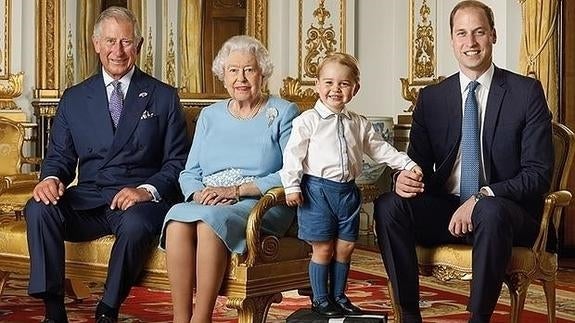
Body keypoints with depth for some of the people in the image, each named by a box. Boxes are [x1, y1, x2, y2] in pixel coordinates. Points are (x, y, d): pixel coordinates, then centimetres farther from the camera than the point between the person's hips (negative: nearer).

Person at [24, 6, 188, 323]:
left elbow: (177, 162, 4)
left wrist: (148, 190, -16)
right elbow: (60, 155, 15)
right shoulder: (73, 98, 16)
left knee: (136, 224, -37)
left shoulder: (164, 97, 9)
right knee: (38, 209, -27)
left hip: (139, 201, -3)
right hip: (86, 200, 3)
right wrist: (51, 178, -10)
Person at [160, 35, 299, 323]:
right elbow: (189, 173, 16)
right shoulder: (210, 115, 20)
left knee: (210, 220, -35)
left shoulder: (283, 113, 6)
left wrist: (236, 190, -13)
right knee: (178, 218, -31)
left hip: (262, 205, -3)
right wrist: (200, 194, -7)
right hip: (208, 203, 4)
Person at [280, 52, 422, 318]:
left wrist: (408, 165, 10)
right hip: (317, 189, -5)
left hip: (347, 190, 5)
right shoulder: (307, 121, -6)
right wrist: (292, 187, -14)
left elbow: (380, 149, 16)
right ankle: (320, 300, 14)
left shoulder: (359, 124, 10)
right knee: (323, 248, 0)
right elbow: (293, 154, -8)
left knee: (345, 246, 9)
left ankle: (338, 296, 24)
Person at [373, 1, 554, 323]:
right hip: (445, 209, 4)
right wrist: (406, 179, -16)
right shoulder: (431, 97, 8)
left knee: (491, 211, -38)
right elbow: (419, 162, 10)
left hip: (503, 211, -3)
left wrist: (482, 198, -21)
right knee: (389, 205, -23)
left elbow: (539, 172, -7)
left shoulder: (527, 91, -2)